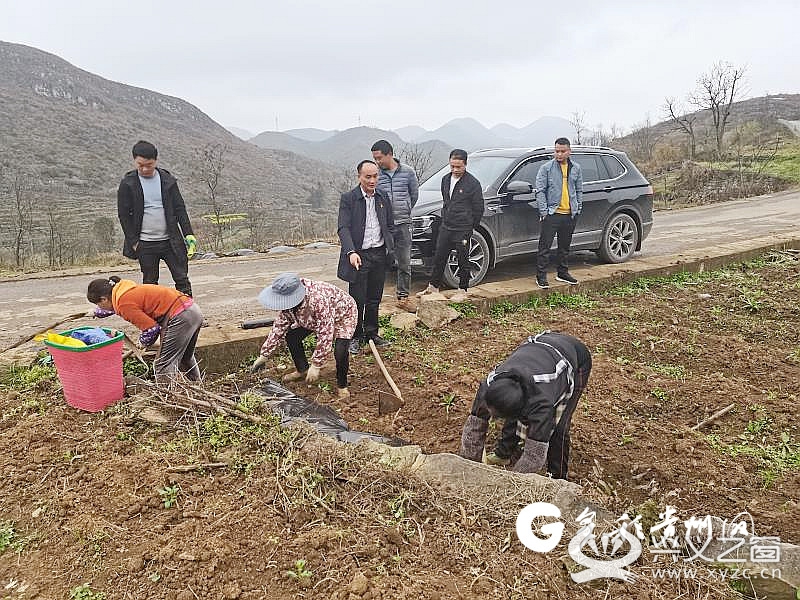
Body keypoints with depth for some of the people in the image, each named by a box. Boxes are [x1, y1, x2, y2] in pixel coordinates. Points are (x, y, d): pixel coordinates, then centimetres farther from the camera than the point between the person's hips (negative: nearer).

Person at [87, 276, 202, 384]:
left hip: (179, 317, -10)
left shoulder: (125, 304, -15)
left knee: (163, 365, -4)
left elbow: (151, 328, -15)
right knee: (185, 358, 28)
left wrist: (143, 342, 5)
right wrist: (97, 312, 53)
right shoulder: (125, 290, 14)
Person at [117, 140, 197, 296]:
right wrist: (133, 241, -6)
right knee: (150, 283, 9)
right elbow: (123, 215, 0)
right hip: (145, 245, -1)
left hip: (171, 241, 1)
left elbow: (179, 209, 5)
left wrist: (188, 234, -4)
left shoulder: (168, 180, 3)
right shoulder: (127, 184, -2)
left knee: (182, 279, 2)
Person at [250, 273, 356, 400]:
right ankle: (302, 370, 18)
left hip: (343, 315, -7)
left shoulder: (319, 300, -45)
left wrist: (316, 365, -34)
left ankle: (342, 386, -3)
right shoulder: (288, 303, -22)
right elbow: (279, 326, -8)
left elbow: (325, 335, -40)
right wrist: (264, 355, -7)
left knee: (340, 351, -27)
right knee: (291, 336, -5)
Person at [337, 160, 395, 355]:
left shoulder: (383, 198, 8)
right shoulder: (348, 198, -6)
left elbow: (390, 226, 16)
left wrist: (390, 247, 4)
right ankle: (355, 337, 15)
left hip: (379, 254, 4)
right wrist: (351, 252, -27)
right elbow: (343, 228, -14)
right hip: (359, 255, -4)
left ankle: (372, 333, 27)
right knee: (358, 300, 2)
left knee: (374, 299, 13)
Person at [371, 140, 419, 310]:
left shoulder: (408, 172, 0)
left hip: (403, 224, 1)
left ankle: (402, 297, 17)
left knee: (405, 263, 6)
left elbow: (414, 194, 13)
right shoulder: (375, 174, -1)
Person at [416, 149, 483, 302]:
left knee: (463, 261, 4)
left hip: (462, 230, -6)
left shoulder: (473, 183, -11)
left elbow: (479, 208, -6)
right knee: (439, 258, 11)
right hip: (445, 227, 6)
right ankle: (433, 287, 22)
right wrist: (445, 219, 17)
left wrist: (470, 227, -1)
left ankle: (462, 291, 15)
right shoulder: (446, 180, 9)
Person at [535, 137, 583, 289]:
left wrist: (578, 208, 10)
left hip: (570, 214, 5)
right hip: (552, 213, -4)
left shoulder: (576, 168, 10)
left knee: (565, 246, 14)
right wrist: (544, 211, -11)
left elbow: (579, 190, 18)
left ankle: (562, 273, 26)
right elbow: (540, 190, -5)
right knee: (545, 246, -5)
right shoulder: (546, 168, -3)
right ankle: (541, 276, 1)